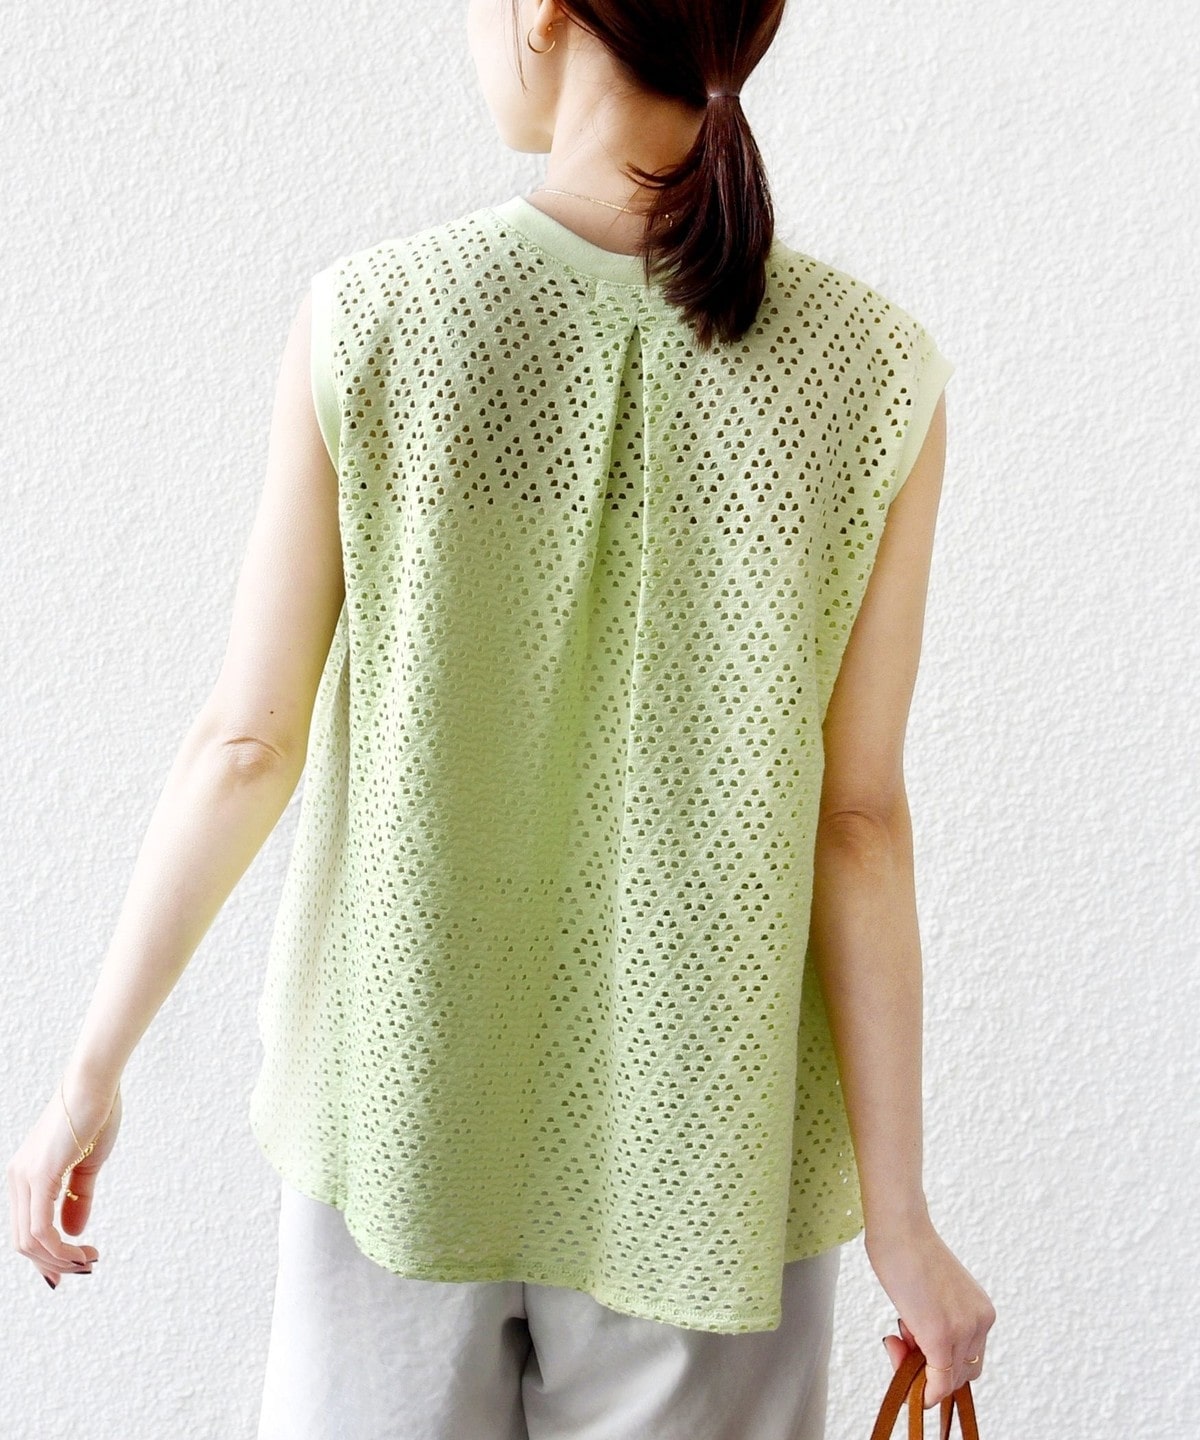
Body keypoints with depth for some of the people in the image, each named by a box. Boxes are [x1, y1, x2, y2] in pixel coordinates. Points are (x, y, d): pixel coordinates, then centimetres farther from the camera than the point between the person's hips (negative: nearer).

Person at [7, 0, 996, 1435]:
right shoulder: (880, 378, -12)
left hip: (402, 1108, 0)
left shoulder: (367, 326, -14)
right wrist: (899, 1212, -1)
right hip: (702, 1156, 0)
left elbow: (247, 742, -9)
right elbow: (857, 825, -11)